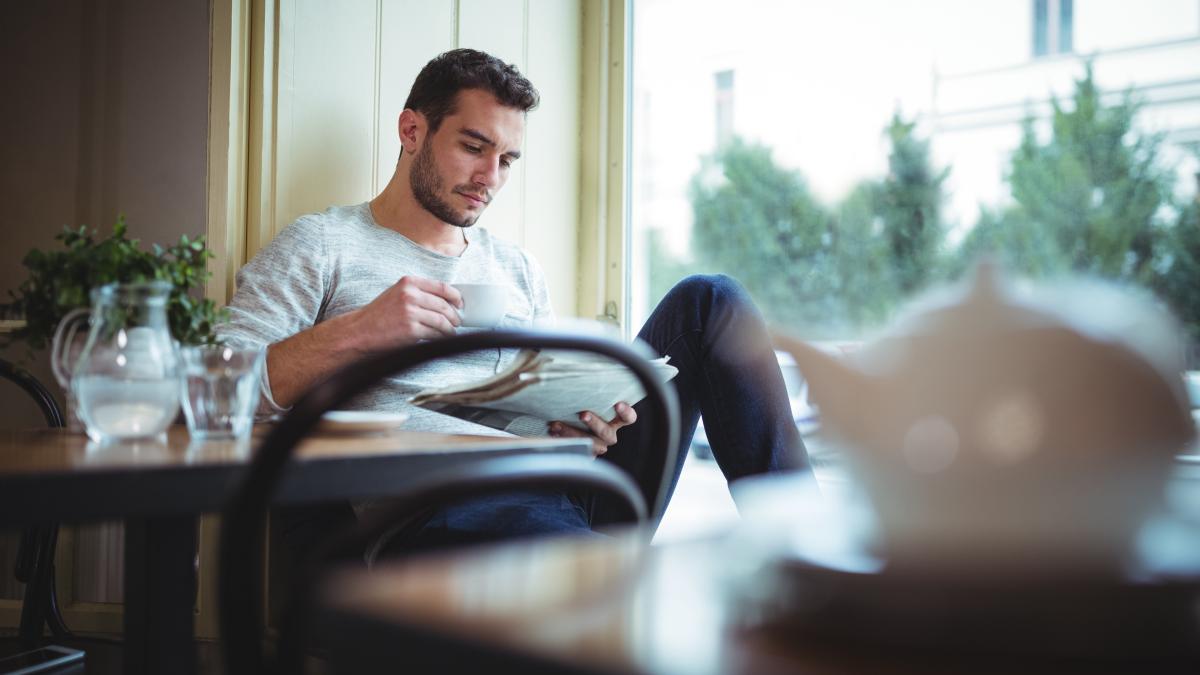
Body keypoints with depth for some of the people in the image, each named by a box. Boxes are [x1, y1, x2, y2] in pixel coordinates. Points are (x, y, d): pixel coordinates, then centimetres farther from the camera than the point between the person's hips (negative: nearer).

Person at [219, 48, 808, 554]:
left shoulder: (518, 271, 27)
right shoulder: (323, 244, 11)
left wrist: (582, 424, -3)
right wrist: (356, 333, -17)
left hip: (547, 485, 6)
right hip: (430, 512, -5)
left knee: (707, 301, -5)